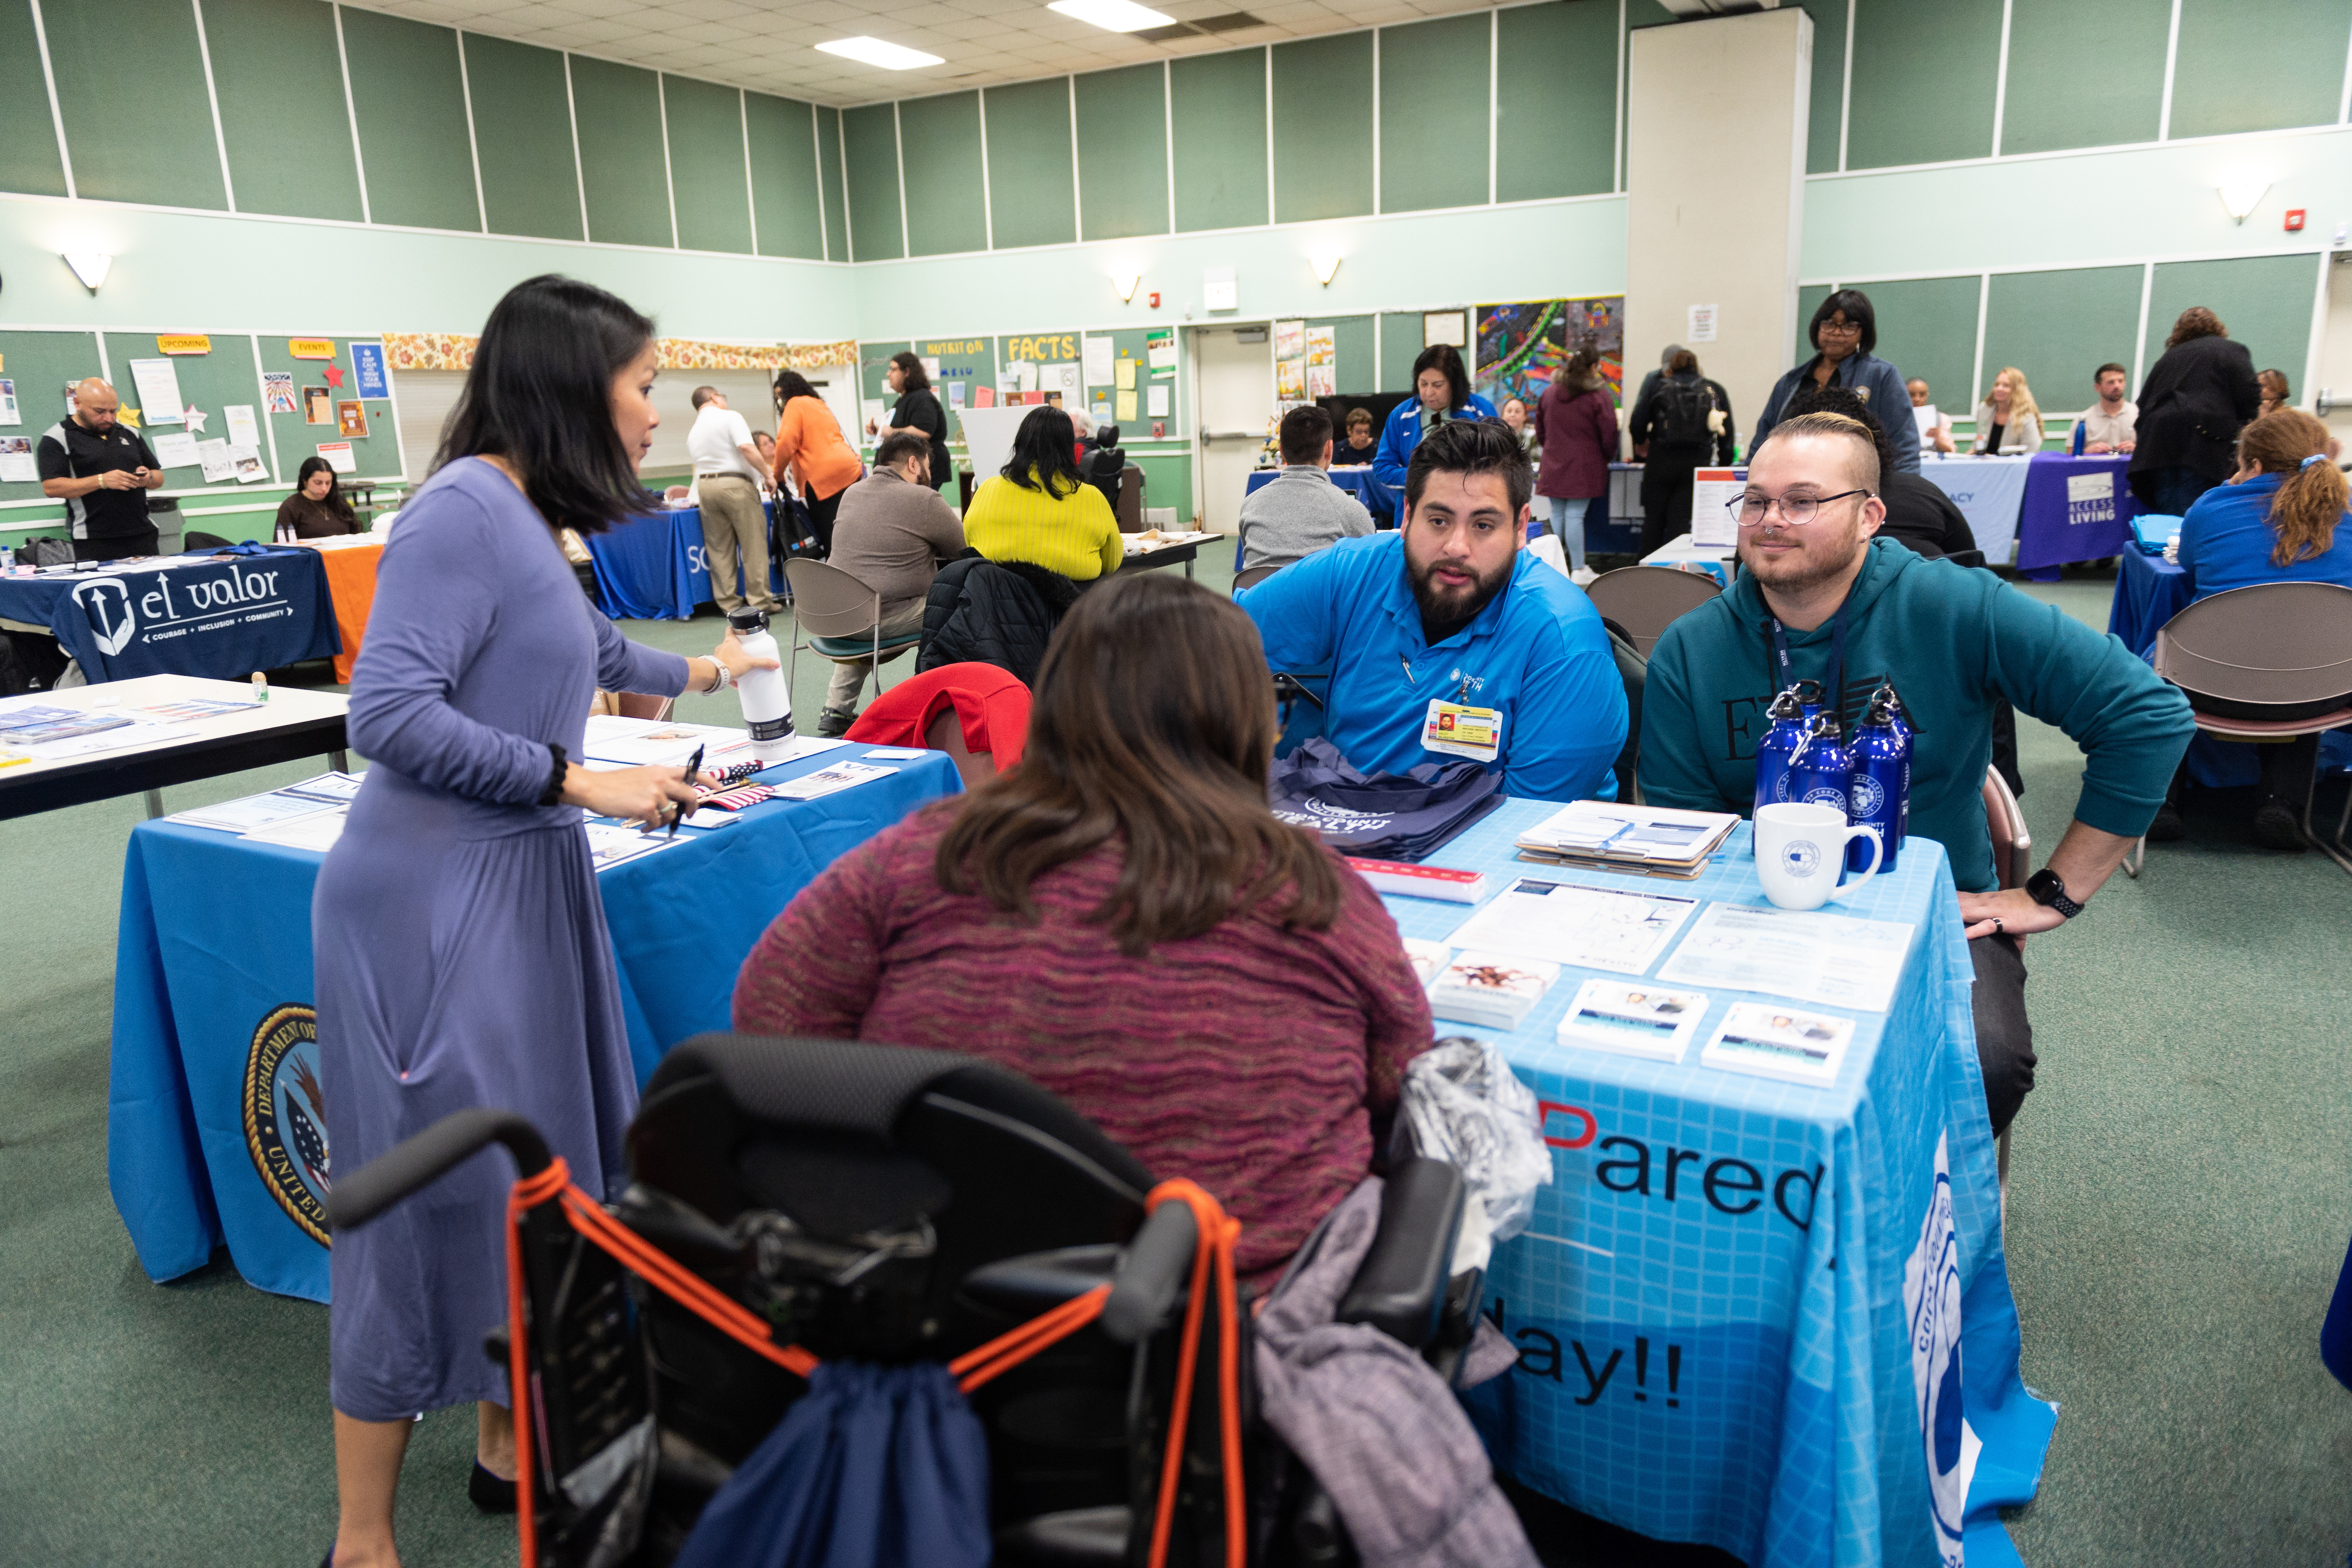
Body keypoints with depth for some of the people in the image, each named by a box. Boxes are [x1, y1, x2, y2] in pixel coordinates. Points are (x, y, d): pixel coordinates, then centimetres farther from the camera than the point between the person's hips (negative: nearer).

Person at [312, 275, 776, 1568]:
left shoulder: (527, 518, 14)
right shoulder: (464, 505, -14)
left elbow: (585, 647, 35)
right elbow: (389, 712, -21)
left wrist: (693, 672, 53)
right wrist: (581, 781, -17)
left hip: (523, 888, 9)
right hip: (435, 904, -9)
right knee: (438, 1203, -1)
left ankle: (510, 1449, 34)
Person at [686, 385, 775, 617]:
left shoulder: (693, 433, 18)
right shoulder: (730, 417, -3)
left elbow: (698, 463, 19)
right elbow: (747, 448, -16)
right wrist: (767, 474, -11)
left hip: (705, 485, 7)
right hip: (735, 483, -6)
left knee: (719, 548, 8)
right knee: (754, 545, -2)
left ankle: (728, 604, 7)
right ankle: (760, 602, -3)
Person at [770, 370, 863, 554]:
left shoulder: (796, 404, 2)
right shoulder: (820, 405, 29)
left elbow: (786, 443, -9)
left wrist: (777, 475, 6)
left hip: (825, 477, -8)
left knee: (829, 539, -9)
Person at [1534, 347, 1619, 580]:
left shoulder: (1548, 393, 11)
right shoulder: (1599, 395, -6)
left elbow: (1540, 427, 20)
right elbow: (1609, 434, -5)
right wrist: (1607, 459, 11)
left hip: (1553, 465, 5)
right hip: (1584, 465, -4)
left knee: (1557, 515, 9)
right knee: (1575, 515, -6)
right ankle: (1578, 569, -2)